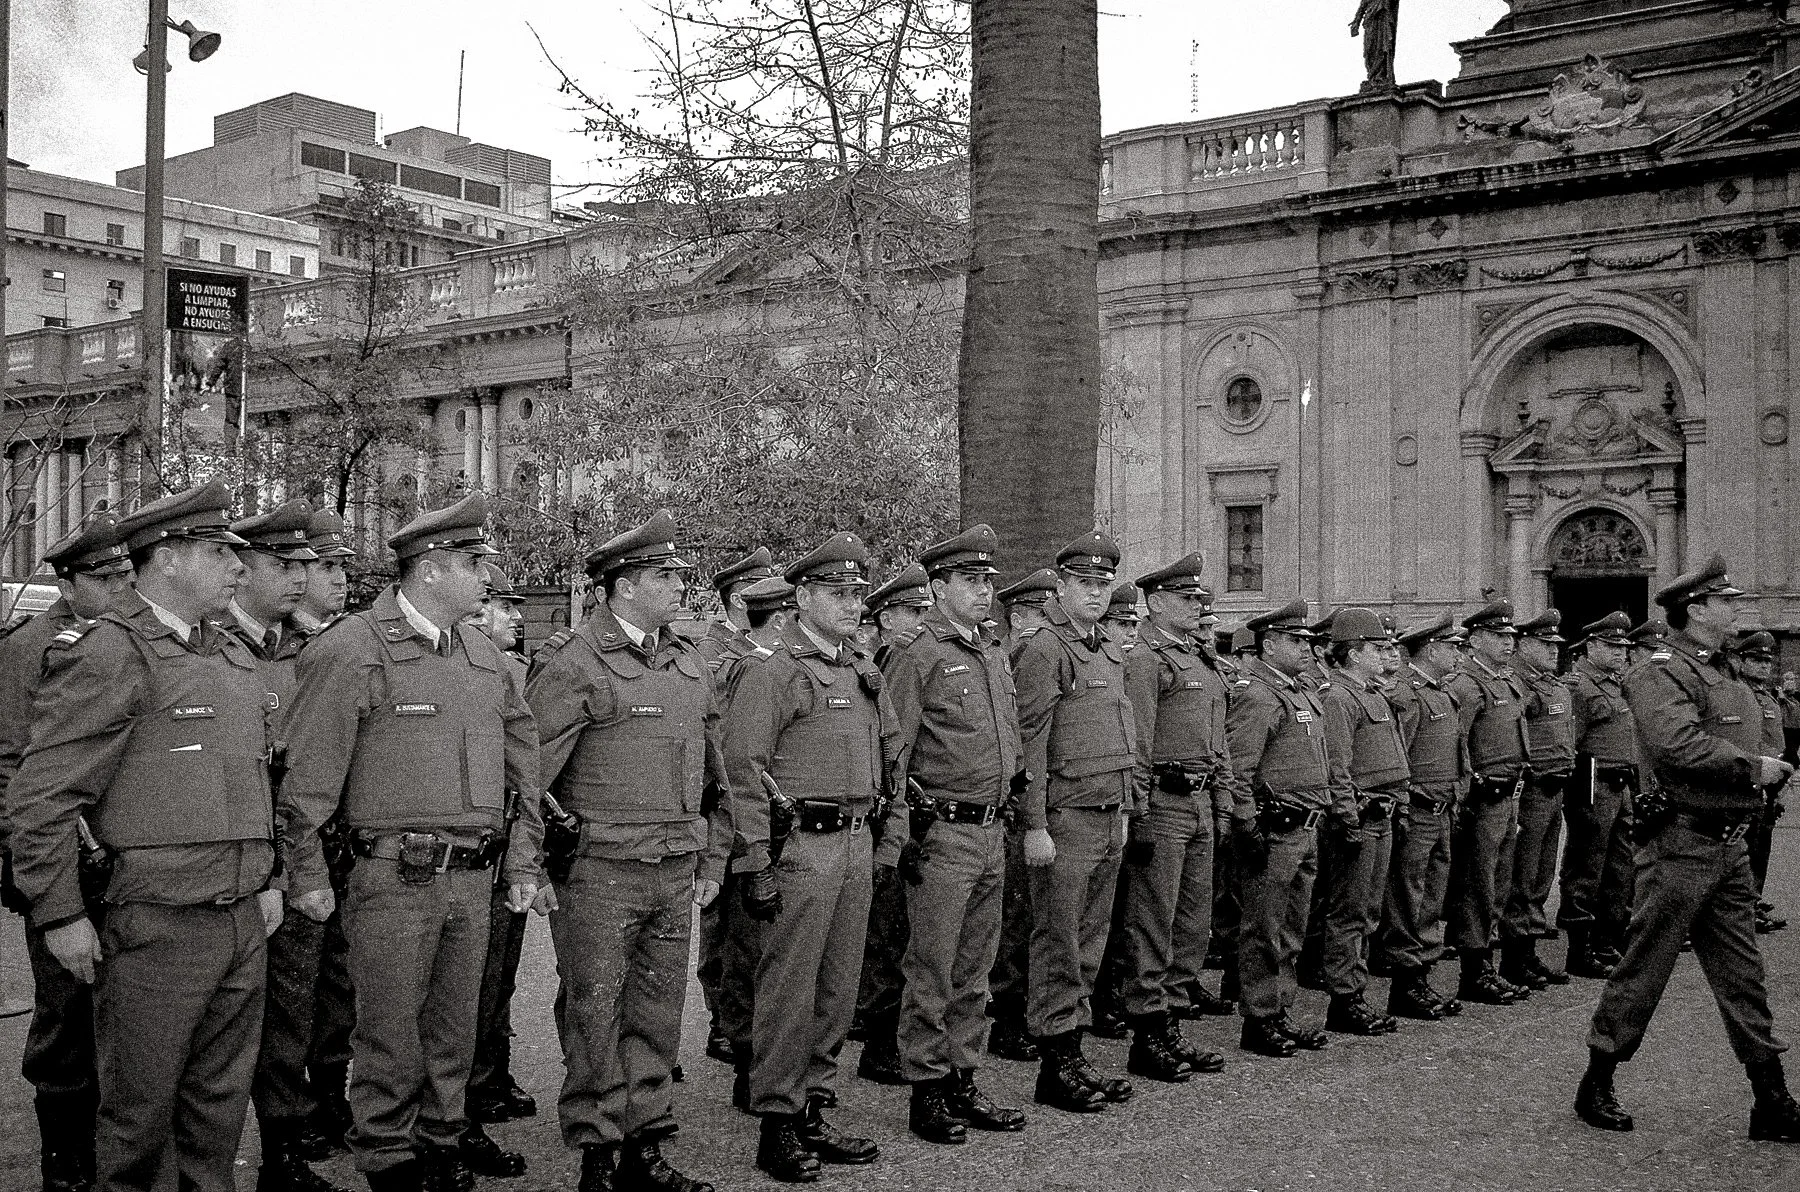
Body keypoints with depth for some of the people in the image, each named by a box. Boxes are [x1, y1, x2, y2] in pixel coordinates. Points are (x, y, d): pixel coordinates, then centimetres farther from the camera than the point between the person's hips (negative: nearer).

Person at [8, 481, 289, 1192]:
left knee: (221, 1103, 15)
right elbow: (40, 797, -12)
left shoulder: (235, 658, 15)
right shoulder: (108, 654, -10)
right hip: (158, 926, -7)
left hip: (245, 922, 7)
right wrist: (59, 915, -12)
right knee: (139, 1113, 6)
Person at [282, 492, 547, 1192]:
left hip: (474, 878, 6)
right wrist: (309, 874, -8)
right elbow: (308, 772, -9)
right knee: (390, 1036, 4)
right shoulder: (353, 648, -9)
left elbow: (523, 759, 17)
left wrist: (523, 862, 14)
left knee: (454, 1031, 15)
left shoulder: (484, 654, 12)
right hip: (395, 878, -6)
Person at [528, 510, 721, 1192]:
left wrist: (708, 860, 19)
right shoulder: (573, 664, -9)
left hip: (676, 875, 6)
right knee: (594, 1016, 3)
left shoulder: (690, 665, 13)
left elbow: (713, 775, 20)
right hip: (599, 874, -6)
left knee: (658, 1016, 12)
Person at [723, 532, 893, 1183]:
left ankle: (813, 1112, 23)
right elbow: (742, 769, -13)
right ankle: (777, 1125, 9)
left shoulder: (863, 672, 16)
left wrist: (880, 834, 17)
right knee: (788, 991, -1)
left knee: (838, 988, 12)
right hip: (802, 844, -8)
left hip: (856, 842, 8)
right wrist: (758, 864, -16)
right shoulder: (772, 672, -9)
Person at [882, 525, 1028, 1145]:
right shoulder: (915, 653, -9)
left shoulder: (994, 654, 15)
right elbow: (892, 751, -12)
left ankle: (964, 1082, 23)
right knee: (931, 972, 0)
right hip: (941, 833, -8)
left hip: (991, 831, 8)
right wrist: (900, 832, -15)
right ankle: (926, 1091, 10)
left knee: (974, 971, 14)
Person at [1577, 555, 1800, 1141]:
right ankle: (1596, 1086, 14)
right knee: (1645, 967, 1)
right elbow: (1676, 745, -28)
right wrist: (1752, 767, -19)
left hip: (1730, 844, 9)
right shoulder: (1660, 673, -14)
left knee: (1742, 973, 11)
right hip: (1682, 844, -9)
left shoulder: (1720, 673, 16)